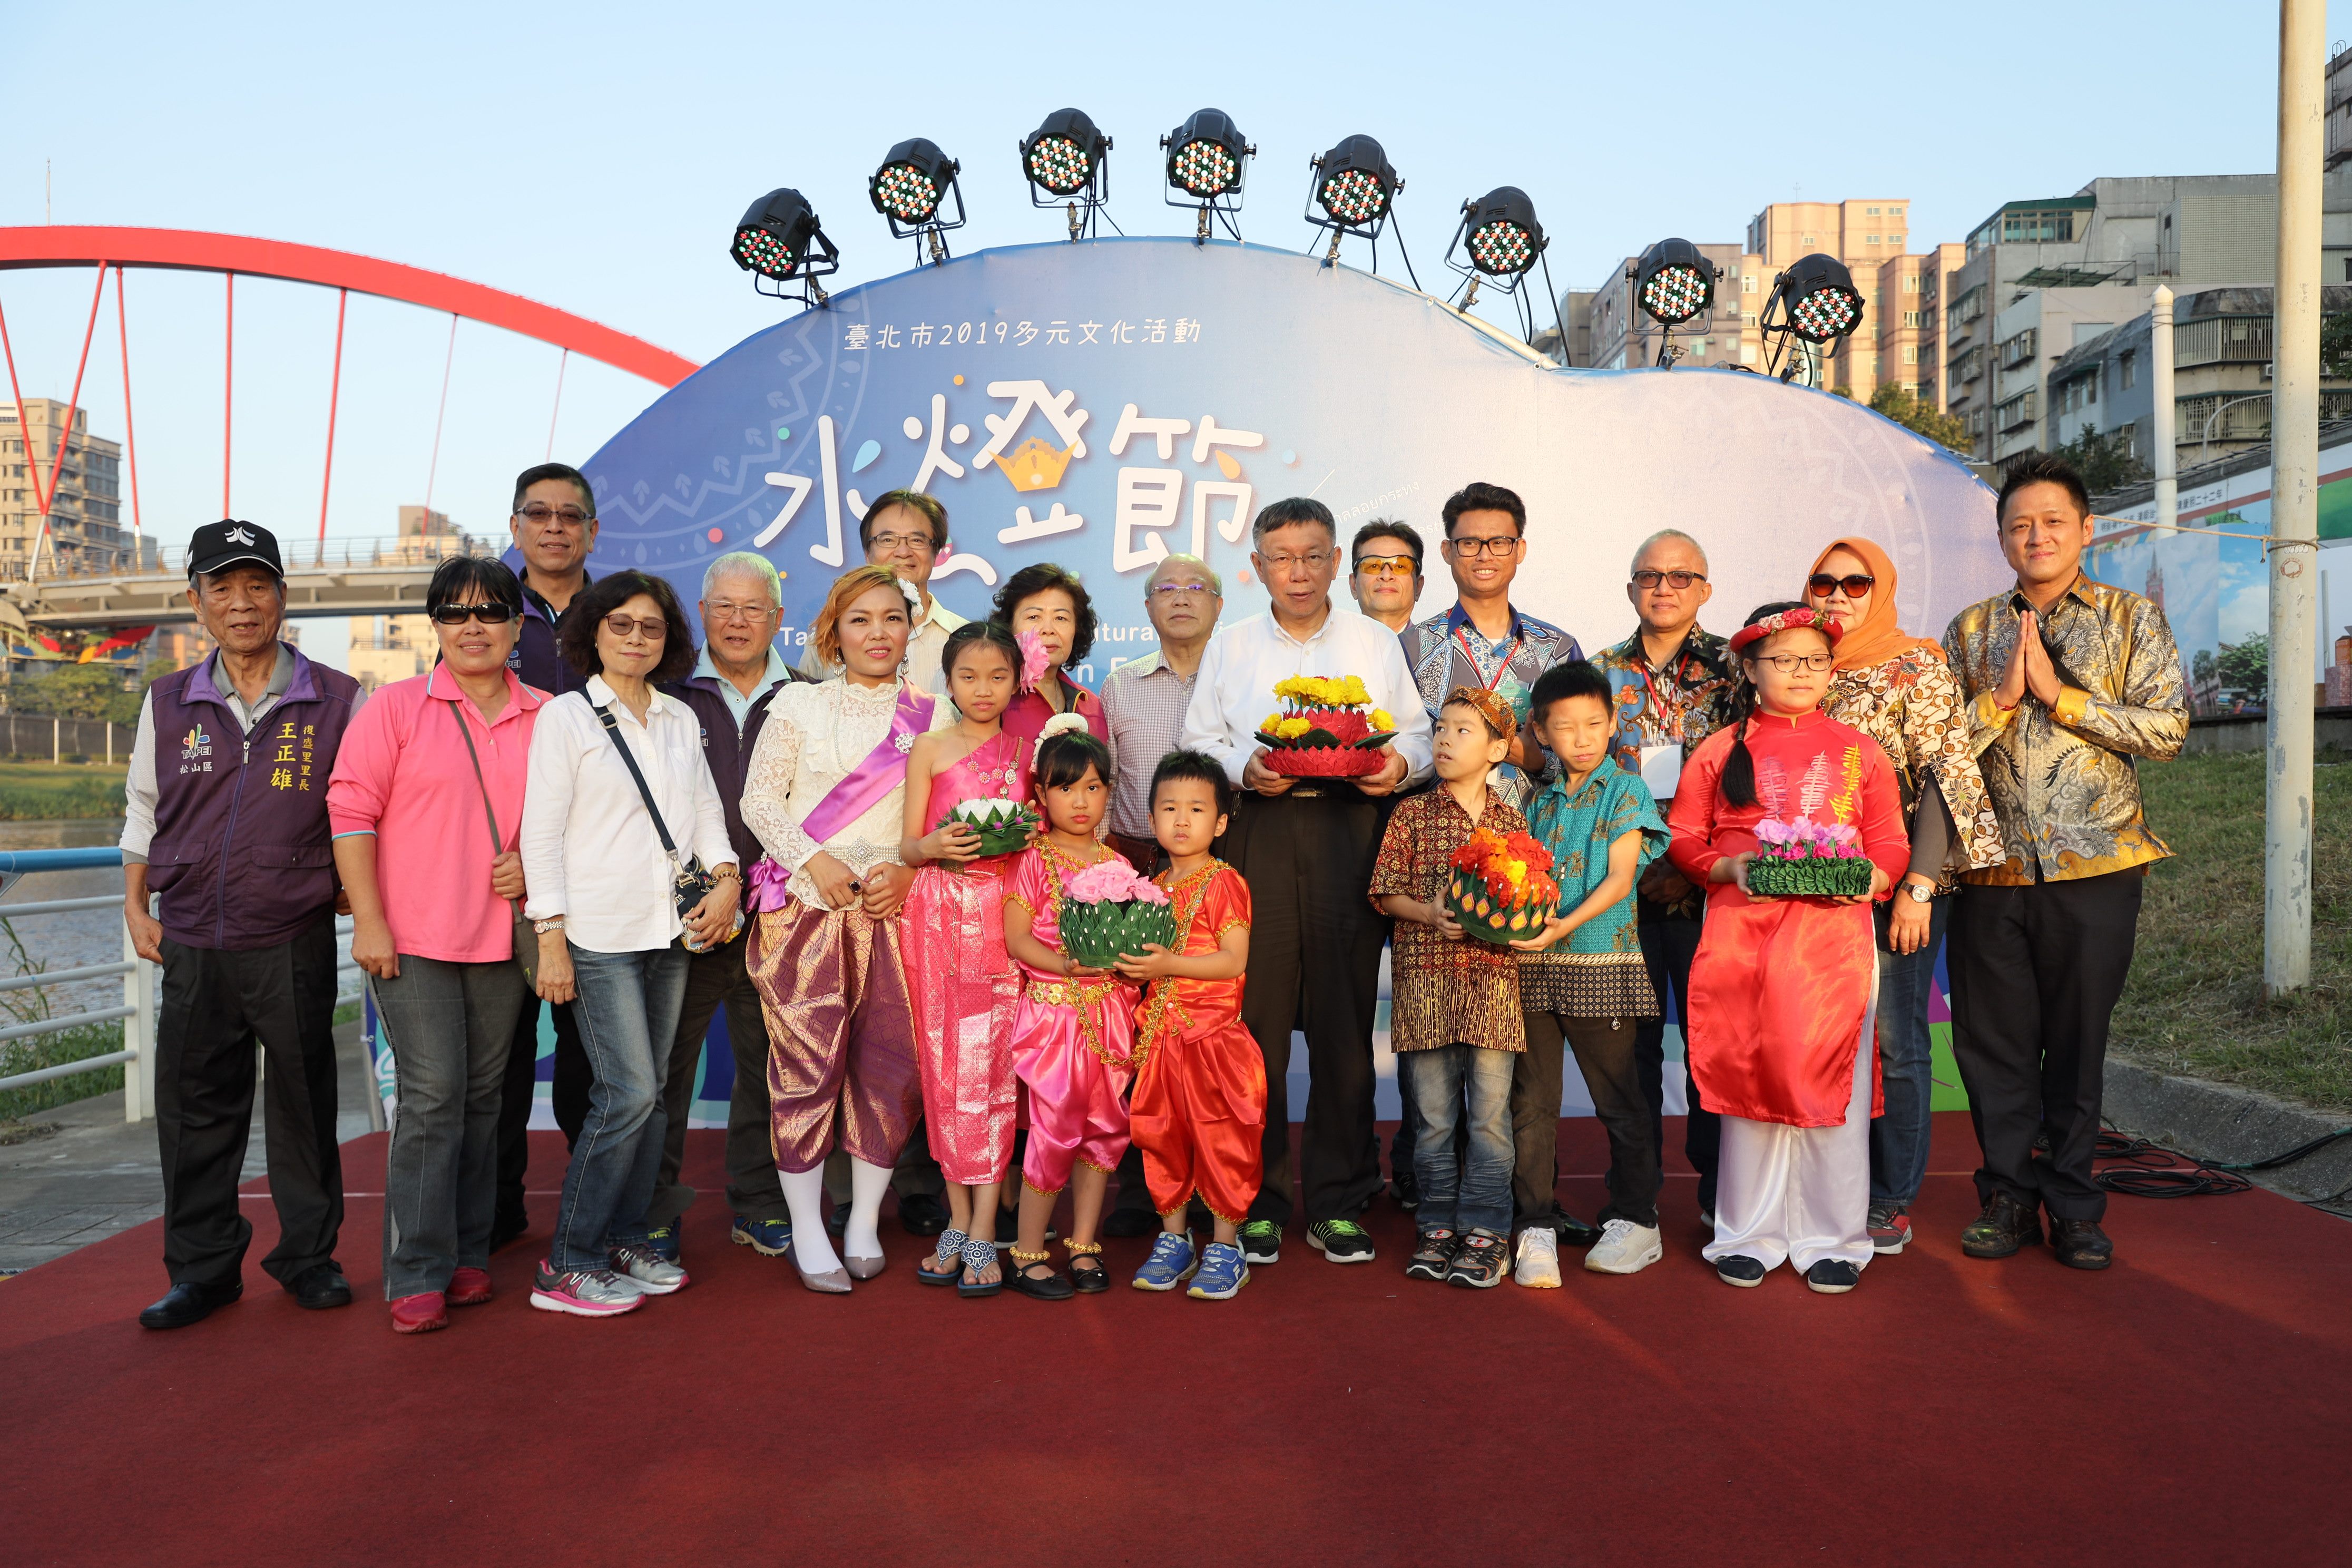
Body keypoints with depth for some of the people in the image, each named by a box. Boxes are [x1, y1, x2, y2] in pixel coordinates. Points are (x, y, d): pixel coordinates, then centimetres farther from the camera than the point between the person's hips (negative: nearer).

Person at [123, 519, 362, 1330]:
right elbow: (143, 809, 18)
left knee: (304, 1102, 6)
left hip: (296, 940, -2)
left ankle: (308, 1254, 22)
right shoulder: (168, 703, 8)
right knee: (194, 1108, 8)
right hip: (192, 943, 3)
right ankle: (203, 1267, 22)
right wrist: (135, 906, 14)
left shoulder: (338, 701, -1)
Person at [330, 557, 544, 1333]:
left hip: (502, 939, 4)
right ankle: (417, 1276, 3)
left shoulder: (544, 718, 7)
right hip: (411, 939, -3)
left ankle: (467, 1255, 22)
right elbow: (351, 809, -3)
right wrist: (368, 920, -9)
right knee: (432, 1095, -7)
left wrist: (535, 864, -4)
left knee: (483, 1094, 10)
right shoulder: (397, 707, -1)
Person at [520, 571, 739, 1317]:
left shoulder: (682, 719, 14)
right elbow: (542, 834, -5)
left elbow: (705, 807, 17)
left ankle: (624, 1240, 21)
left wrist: (726, 875, -2)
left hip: (669, 931, 6)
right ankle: (569, 1264, 1)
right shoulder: (565, 716, -1)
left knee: (652, 1092, 8)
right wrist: (550, 938, -10)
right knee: (628, 1093, -11)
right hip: (599, 936, -6)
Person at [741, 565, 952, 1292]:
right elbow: (759, 801, 3)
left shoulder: (930, 715, 9)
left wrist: (907, 867, -8)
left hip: (891, 911, 2)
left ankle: (864, 1222, 19)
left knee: (892, 1064, 2)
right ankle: (807, 1232, 12)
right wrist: (815, 861, -10)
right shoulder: (798, 703, 6)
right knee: (806, 1067, -2)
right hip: (803, 906, -1)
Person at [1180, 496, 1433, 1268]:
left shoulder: (1376, 642, 16)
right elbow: (1199, 742, 11)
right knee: (1254, 1020, -3)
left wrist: (1399, 762, -8)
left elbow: (1418, 733, 14)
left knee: (1344, 1022, 0)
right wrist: (1244, 767, -9)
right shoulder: (1230, 647, 16)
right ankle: (1255, 1201, 9)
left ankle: (1338, 1204, 10)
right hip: (1255, 835, 0)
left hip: (1350, 833, 0)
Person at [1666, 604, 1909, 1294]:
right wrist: (1728, 867, -10)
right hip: (1742, 933, 0)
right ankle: (1750, 1236, 17)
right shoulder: (1719, 751, 10)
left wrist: (1874, 875, -9)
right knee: (1749, 1080, 4)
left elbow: (1890, 842, 12)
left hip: (1835, 932, 1)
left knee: (1831, 1083, 1)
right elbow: (1683, 838, 8)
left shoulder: (1857, 751, 12)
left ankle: (1831, 1239, 15)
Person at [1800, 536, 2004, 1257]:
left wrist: (1919, 887, -17)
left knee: (1893, 1040, -1)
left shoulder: (1918, 670, -2)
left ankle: (1892, 1202, 9)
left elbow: (1942, 780, -9)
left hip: (1899, 882, -5)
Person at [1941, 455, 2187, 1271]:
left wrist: (2059, 692, -10)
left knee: (2077, 1042, 6)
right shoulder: (1971, 630, 12)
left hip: (2092, 866, -1)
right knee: (1993, 1042, 5)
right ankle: (2009, 1197, 19)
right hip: (1991, 867, 2)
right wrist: (2002, 695, -9)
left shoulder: (2132, 619, 6)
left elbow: (2167, 727, -5)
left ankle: (2073, 1205, 20)